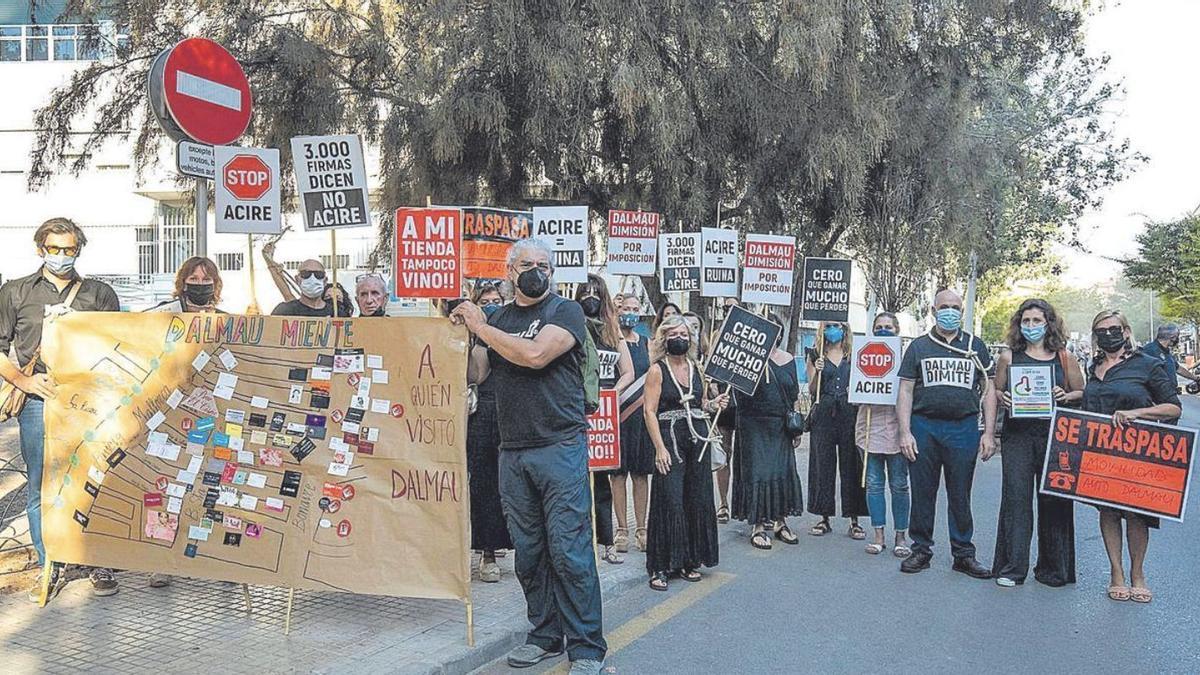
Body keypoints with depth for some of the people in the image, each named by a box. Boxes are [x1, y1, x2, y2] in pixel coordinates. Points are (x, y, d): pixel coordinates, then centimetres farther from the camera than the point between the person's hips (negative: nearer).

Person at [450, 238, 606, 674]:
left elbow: (535, 355, -18)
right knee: (528, 552, 11)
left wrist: (480, 327, -8)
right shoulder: (498, 318, 15)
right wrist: (461, 331, 1)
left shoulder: (566, 311, -2)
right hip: (512, 452, 5)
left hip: (560, 447, -5)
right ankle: (545, 635, 24)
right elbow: (475, 374, 15)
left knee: (569, 551, -6)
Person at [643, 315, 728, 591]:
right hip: (670, 439, -5)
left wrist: (715, 403, 1)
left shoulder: (696, 367, 11)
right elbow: (650, 411, -10)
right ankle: (660, 567, 1)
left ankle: (689, 561, 19)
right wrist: (660, 448, -17)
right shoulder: (657, 370, -4)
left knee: (698, 501, 7)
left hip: (697, 439, 5)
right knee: (669, 503, -7)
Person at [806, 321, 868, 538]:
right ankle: (824, 518, 12)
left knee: (851, 465, 0)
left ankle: (854, 521, 5)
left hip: (849, 412, 0)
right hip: (824, 413, 0)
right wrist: (817, 371, -11)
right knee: (822, 465, 3)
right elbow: (811, 391, 5)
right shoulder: (816, 356, 9)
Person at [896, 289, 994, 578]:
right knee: (922, 493, 5)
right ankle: (921, 550, 16)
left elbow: (988, 390, 9)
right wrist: (905, 432, -5)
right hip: (923, 426, 0)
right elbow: (905, 391, 4)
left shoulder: (976, 346, 11)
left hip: (964, 427, 0)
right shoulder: (919, 346, 8)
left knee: (961, 496, 6)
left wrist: (989, 433, 1)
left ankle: (964, 554, 16)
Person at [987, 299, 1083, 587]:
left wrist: (1066, 396, -8)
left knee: (1054, 500, 5)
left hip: (1055, 436, 1)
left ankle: (1053, 568, 18)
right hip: (1017, 435, 0)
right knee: (1015, 498, -4)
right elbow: (996, 394, 15)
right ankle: (1011, 567, 2)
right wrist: (1002, 398, -8)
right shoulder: (1009, 357, 7)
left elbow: (1082, 394, 13)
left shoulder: (1064, 358, 7)